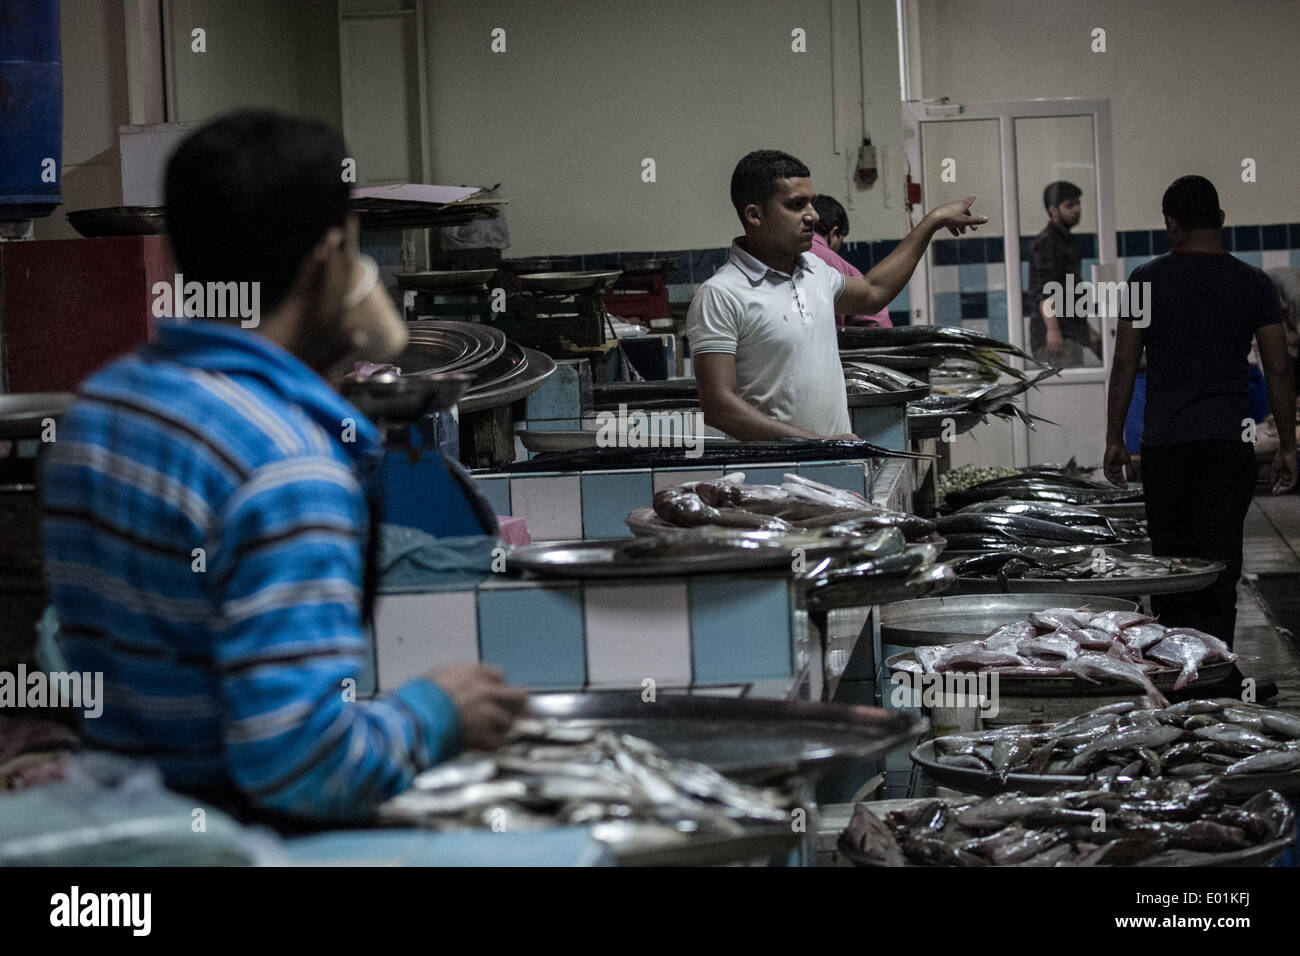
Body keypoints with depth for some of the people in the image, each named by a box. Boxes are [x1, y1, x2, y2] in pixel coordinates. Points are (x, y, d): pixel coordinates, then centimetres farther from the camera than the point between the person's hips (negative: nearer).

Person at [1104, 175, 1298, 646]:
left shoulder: (1147, 280, 0)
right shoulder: (1254, 284, 3)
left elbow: (1124, 364, 0)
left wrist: (1114, 439, 7)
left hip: (1163, 442, 0)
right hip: (1229, 442, 0)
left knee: (1170, 557, 9)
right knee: (1220, 562, 0)